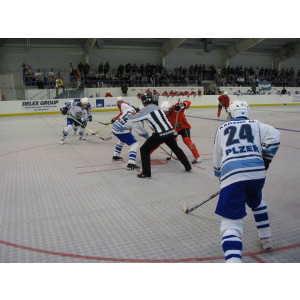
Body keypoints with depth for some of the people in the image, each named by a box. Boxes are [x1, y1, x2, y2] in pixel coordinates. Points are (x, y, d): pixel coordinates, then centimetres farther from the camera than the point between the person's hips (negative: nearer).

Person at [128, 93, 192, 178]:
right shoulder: (157, 107, 17)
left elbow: (132, 120, -2)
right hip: (170, 132, 7)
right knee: (176, 149, 28)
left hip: (160, 134, -7)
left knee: (144, 150, 7)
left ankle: (146, 173, 4)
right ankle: (188, 166, 38)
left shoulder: (146, 110, -5)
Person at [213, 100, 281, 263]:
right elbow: (274, 136, 2)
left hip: (231, 174, -2)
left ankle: (233, 260, -23)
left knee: (231, 222, -5)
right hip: (257, 171, 3)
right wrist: (266, 159, 12)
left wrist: (220, 176, 43)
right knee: (257, 203, 35)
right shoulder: (255, 124, 22)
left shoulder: (222, 128, 23)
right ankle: (266, 239, 44)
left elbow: (217, 159, 28)